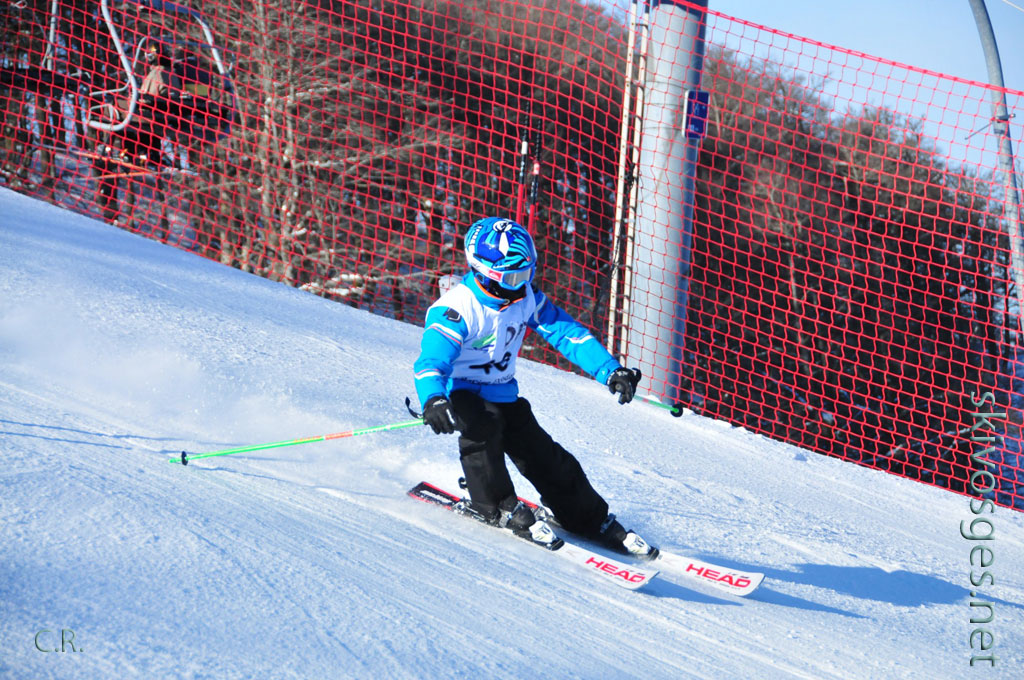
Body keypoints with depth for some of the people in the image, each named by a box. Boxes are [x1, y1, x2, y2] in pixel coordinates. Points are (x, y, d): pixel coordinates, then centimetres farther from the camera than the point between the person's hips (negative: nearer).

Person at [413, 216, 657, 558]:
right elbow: (433, 357, -37)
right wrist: (433, 400, -59)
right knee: (483, 425, -37)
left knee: (546, 457, 1)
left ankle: (594, 522, 17)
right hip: (458, 393, -6)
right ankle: (498, 506, -19)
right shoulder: (457, 308, -25)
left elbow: (567, 332, -4)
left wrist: (610, 370, -16)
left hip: (502, 395, 6)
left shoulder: (526, 299, -5)